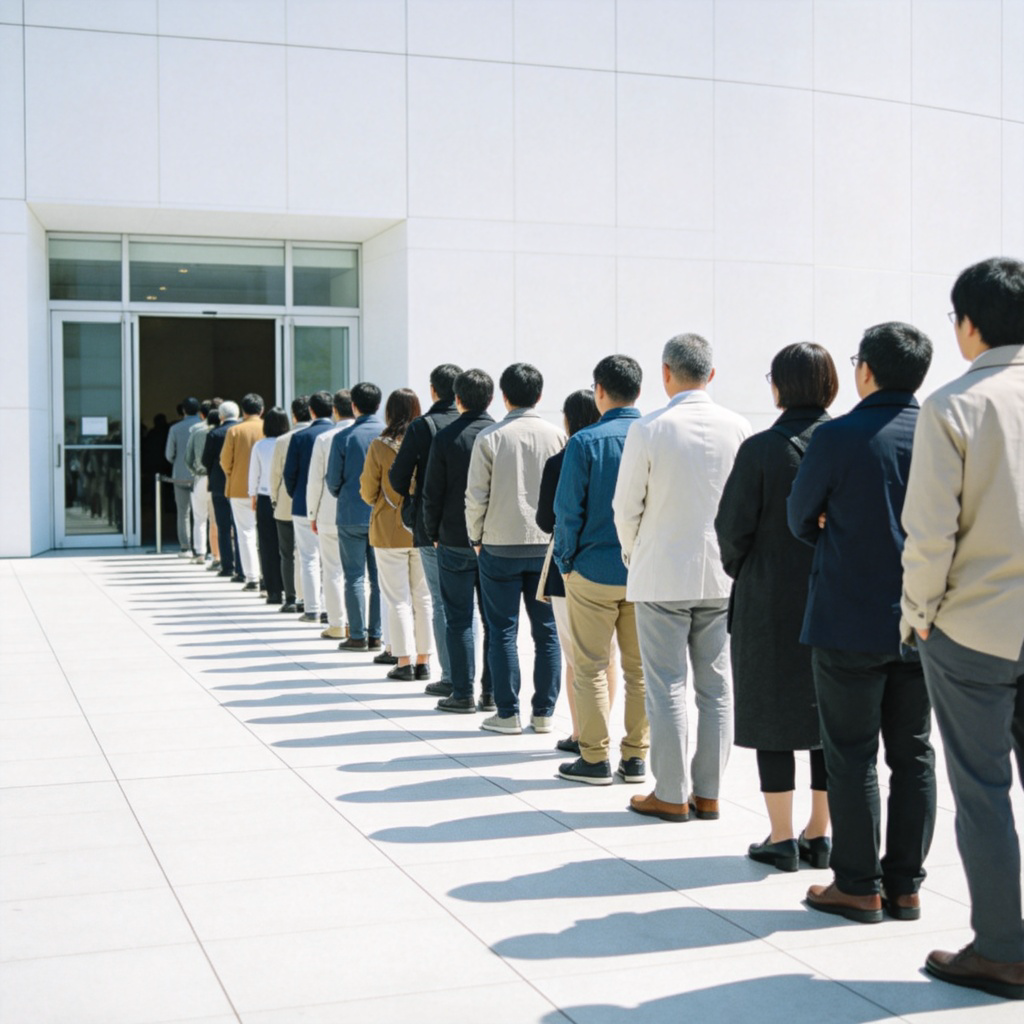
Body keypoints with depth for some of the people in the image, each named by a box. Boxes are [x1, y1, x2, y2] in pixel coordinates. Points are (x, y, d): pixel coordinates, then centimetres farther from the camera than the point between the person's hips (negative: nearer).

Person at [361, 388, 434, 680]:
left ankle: (404, 662, 3)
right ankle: (423, 661, 13)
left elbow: (368, 491, -2)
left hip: (390, 532, -2)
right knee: (424, 597, 10)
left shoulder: (379, 446, -10)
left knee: (397, 598, 4)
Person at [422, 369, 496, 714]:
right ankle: (492, 693, 11)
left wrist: (433, 534, 7)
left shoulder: (446, 437, -7)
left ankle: (463, 694, 5)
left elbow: (432, 493, -5)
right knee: (496, 618, 9)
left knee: (459, 619, 4)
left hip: (456, 541, -2)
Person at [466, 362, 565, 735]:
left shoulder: (490, 437, -6)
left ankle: (507, 714, 7)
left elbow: (476, 495, -6)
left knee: (503, 631, 5)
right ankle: (544, 713, 11)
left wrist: (476, 537, 8)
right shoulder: (557, 436, 0)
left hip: (501, 546, -2)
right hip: (548, 544, 2)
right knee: (546, 631, 8)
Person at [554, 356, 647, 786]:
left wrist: (566, 562, 2)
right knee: (640, 667, 10)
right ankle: (636, 757, 15)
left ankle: (595, 759, 9)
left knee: (591, 666, 6)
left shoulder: (586, 441, -9)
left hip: (595, 570, -3)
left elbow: (568, 509, -9)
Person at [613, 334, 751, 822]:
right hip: (722, 575, 3)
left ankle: (671, 795, 9)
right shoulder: (738, 428, -1)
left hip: (663, 575, -3)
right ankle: (708, 793, 16)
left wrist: (632, 555, 13)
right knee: (716, 686, 9)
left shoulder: (648, 429, -10)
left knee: (666, 688, 4)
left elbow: (626, 506, -4)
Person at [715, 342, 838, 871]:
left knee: (772, 715, 6)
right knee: (828, 715, 12)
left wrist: (740, 573, 9)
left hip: (771, 602, -3)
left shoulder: (760, 449, -11)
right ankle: (819, 835, 20)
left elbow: (733, 527, -10)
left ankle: (782, 838, 9)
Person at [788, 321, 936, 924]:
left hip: (849, 621, -4)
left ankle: (859, 886, 10)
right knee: (913, 754, 12)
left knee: (853, 756, 5)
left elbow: (802, 518, 1)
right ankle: (906, 885, 18)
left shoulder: (839, 437, -12)